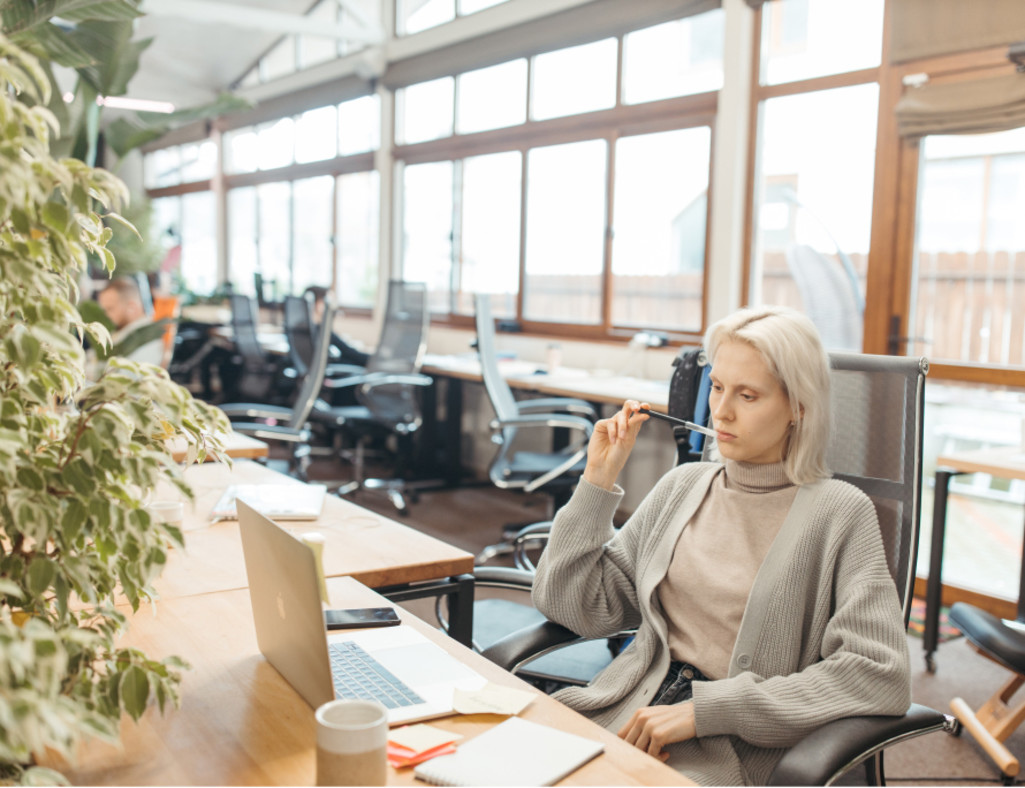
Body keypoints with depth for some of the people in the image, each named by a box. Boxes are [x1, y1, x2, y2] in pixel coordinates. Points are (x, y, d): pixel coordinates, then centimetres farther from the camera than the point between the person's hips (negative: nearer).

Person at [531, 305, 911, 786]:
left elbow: (881, 676, -12)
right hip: (624, 716, 5)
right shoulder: (682, 486, 12)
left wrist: (706, 709, -15)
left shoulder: (838, 513, -2)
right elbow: (578, 610, 10)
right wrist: (598, 479, 3)